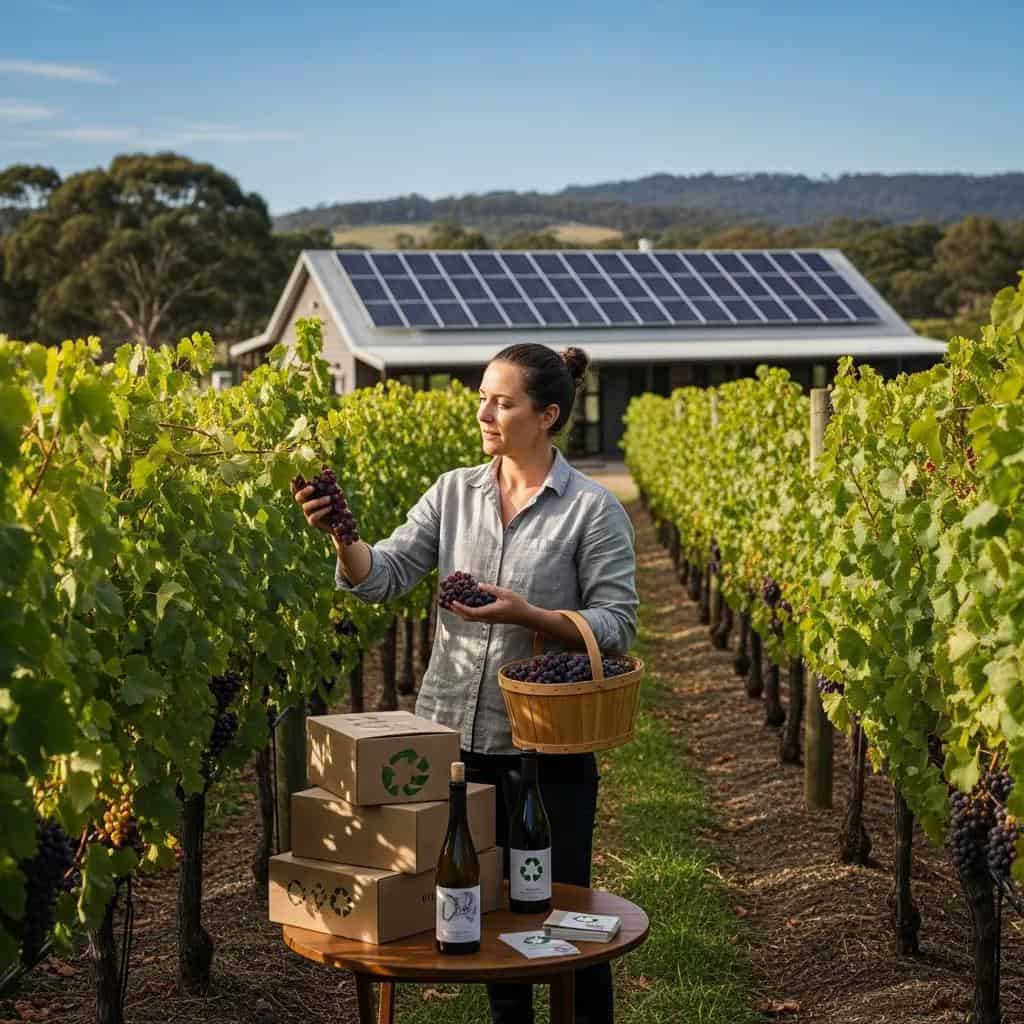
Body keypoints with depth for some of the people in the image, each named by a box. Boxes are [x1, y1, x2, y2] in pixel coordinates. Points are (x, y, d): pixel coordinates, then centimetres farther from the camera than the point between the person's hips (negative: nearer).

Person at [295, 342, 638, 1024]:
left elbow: (618, 627, -10)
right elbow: (387, 576, -3)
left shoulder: (593, 509, -7)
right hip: (457, 737, 4)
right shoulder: (455, 492, 5)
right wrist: (341, 535, -23)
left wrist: (526, 614, -23)